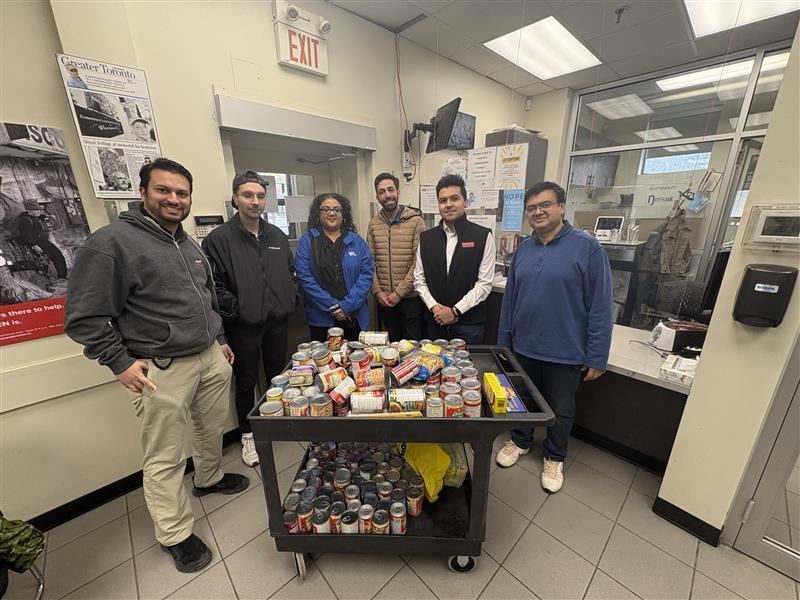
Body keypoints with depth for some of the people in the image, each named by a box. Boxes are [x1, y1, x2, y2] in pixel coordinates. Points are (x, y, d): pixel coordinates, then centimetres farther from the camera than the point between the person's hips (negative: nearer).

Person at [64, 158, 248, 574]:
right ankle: (175, 535, 28)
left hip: (211, 358, 7)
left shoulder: (190, 245, 12)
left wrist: (220, 339, 20)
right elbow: (85, 317, -11)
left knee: (213, 430, 23)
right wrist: (120, 362, -14)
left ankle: (210, 478, 49)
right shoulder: (111, 242, -11)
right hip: (162, 370, -7)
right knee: (164, 458, 8)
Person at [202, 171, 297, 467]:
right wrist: (235, 309, -16)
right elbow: (212, 284, -12)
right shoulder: (219, 238, -9)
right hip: (243, 326, -4)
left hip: (277, 321, 4)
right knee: (247, 382, 13)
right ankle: (248, 436, 33)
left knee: (277, 376, 19)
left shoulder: (278, 236, 7)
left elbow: (290, 272, 15)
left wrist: (291, 299, 4)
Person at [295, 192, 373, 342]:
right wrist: (331, 306, -14)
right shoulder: (307, 242, 1)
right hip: (321, 318, -1)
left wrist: (347, 305, -13)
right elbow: (304, 277, -8)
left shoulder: (357, 241, 5)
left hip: (355, 316, 2)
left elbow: (366, 274, -3)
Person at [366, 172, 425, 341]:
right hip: (384, 299, 4)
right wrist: (377, 291, -5)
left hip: (410, 297, -3)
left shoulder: (415, 221, -9)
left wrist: (399, 292, -14)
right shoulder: (374, 224, 4)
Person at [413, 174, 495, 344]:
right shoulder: (426, 237, 4)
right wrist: (434, 306, -9)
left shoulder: (483, 236, -6)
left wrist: (455, 311, -12)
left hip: (469, 323, -2)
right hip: (435, 321, 3)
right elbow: (419, 279, 5)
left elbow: (484, 283, -8)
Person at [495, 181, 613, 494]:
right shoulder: (522, 249, 2)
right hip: (523, 348, 4)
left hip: (565, 352, -3)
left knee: (561, 411, 18)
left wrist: (596, 358, -11)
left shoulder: (587, 248, -12)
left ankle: (554, 457, 43)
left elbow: (600, 308, -12)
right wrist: (503, 342, 8)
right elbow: (509, 299, 6)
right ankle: (520, 441, 47)